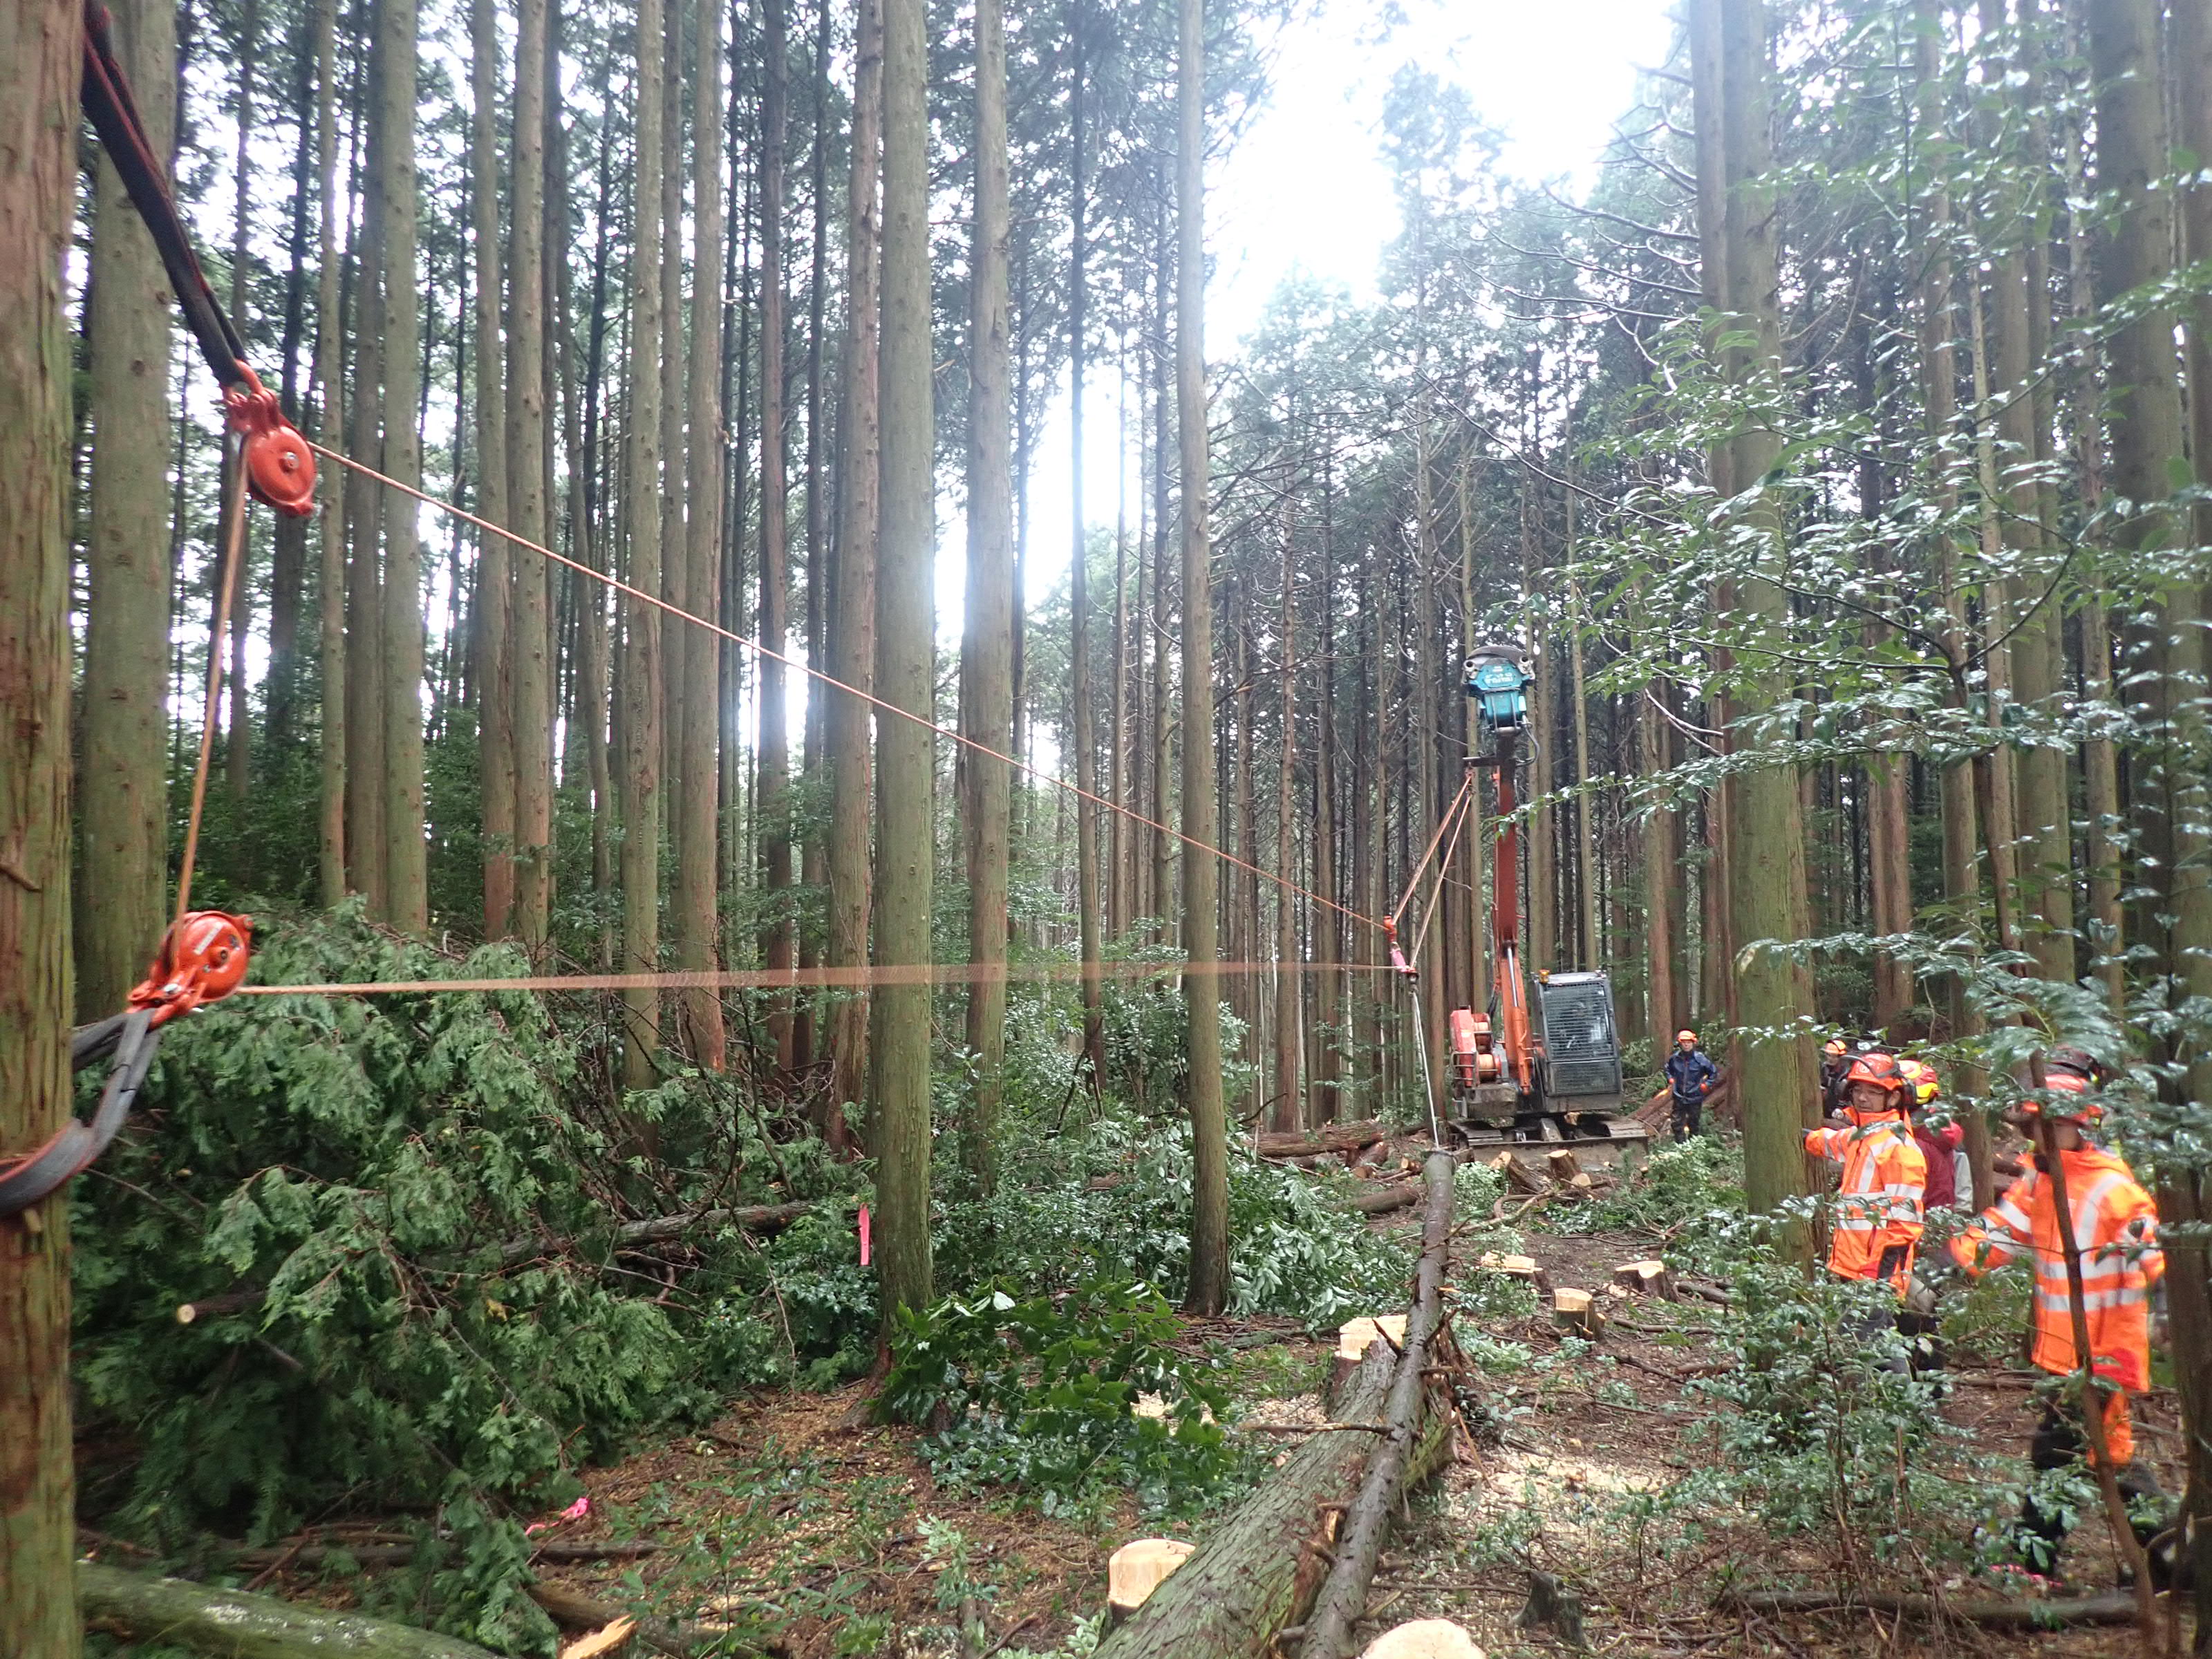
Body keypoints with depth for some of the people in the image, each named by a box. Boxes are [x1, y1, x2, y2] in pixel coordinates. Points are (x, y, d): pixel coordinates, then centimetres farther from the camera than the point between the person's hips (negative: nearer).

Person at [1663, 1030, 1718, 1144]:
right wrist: (1670, 1080, 8)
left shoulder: (1700, 1058, -10)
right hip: (1679, 1097, 2)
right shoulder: (1674, 1058, -2)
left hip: (1695, 1097, -2)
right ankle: (1680, 1145, 12)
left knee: (1694, 1123, 10)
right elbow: (1668, 1069, 21)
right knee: (1678, 1123, 3)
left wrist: (1706, 1085, -1)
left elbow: (1714, 1072, 4)